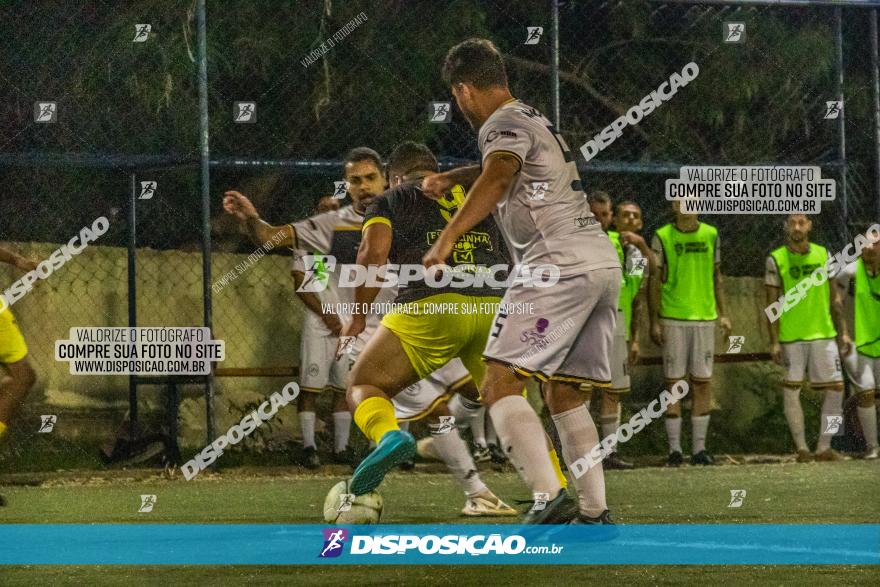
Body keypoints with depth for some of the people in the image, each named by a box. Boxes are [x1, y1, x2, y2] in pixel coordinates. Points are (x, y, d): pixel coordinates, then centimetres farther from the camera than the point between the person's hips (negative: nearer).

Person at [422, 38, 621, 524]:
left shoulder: (504, 123, -2)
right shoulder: (536, 120, 27)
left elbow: (497, 178, -24)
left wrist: (446, 238, -33)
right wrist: (450, 178, 41)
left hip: (560, 265, -9)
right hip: (604, 263, 9)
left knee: (500, 384, -13)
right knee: (563, 394, 15)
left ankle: (549, 499, -29)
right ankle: (595, 512, 9)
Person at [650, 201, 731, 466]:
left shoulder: (711, 234, 9)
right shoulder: (662, 237, 0)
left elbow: (716, 277, 16)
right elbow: (655, 280, 0)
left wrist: (723, 314, 9)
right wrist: (654, 321, -5)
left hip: (704, 317, 3)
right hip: (672, 319, -3)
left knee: (703, 384, 2)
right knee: (673, 384, -1)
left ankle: (699, 448, 8)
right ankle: (674, 449, 4)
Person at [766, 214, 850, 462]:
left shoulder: (823, 255, 6)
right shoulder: (776, 260, -3)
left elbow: (835, 298, 11)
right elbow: (771, 303, -3)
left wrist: (844, 333, 6)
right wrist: (774, 342, -9)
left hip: (823, 334, 3)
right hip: (791, 337, -3)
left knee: (836, 388, 0)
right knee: (791, 391, -3)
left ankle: (824, 448, 10)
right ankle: (802, 448, 8)